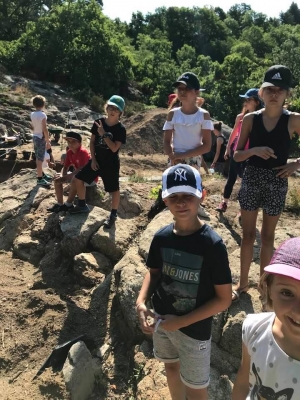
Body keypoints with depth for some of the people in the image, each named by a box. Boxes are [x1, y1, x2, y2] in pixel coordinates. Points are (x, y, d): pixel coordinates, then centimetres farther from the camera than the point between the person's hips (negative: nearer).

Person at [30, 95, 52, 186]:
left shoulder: (32, 114, 4)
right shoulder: (42, 115, -19)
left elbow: (33, 127, 13)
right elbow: (45, 130, -20)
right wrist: (48, 142, -14)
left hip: (35, 137, 8)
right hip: (41, 138, -8)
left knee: (38, 158, 19)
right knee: (40, 159, -2)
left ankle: (41, 174, 33)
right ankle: (40, 179, 3)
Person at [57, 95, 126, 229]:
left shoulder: (120, 129, -15)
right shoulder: (99, 122, -3)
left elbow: (114, 148, -22)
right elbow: (92, 141, 4)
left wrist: (103, 134, -25)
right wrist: (93, 159, -2)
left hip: (111, 165, -5)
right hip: (97, 161, 5)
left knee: (114, 190, 5)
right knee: (77, 179, 8)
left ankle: (113, 214, 27)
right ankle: (82, 205, 26)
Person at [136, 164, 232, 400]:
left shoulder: (212, 244, -24)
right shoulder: (161, 237, -10)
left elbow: (224, 299, -18)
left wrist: (181, 322, -20)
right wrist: (141, 303, -12)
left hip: (194, 329, -5)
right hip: (161, 321, 5)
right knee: (172, 367, 28)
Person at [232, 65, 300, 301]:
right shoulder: (251, 119, -2)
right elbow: (237, 155, -1)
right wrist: (254, 150, -19)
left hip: (276, 183, -1)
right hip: (251, 180, 1)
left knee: (268, 234, 12)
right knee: (248, 233, 9)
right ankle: (243, 282, 23)